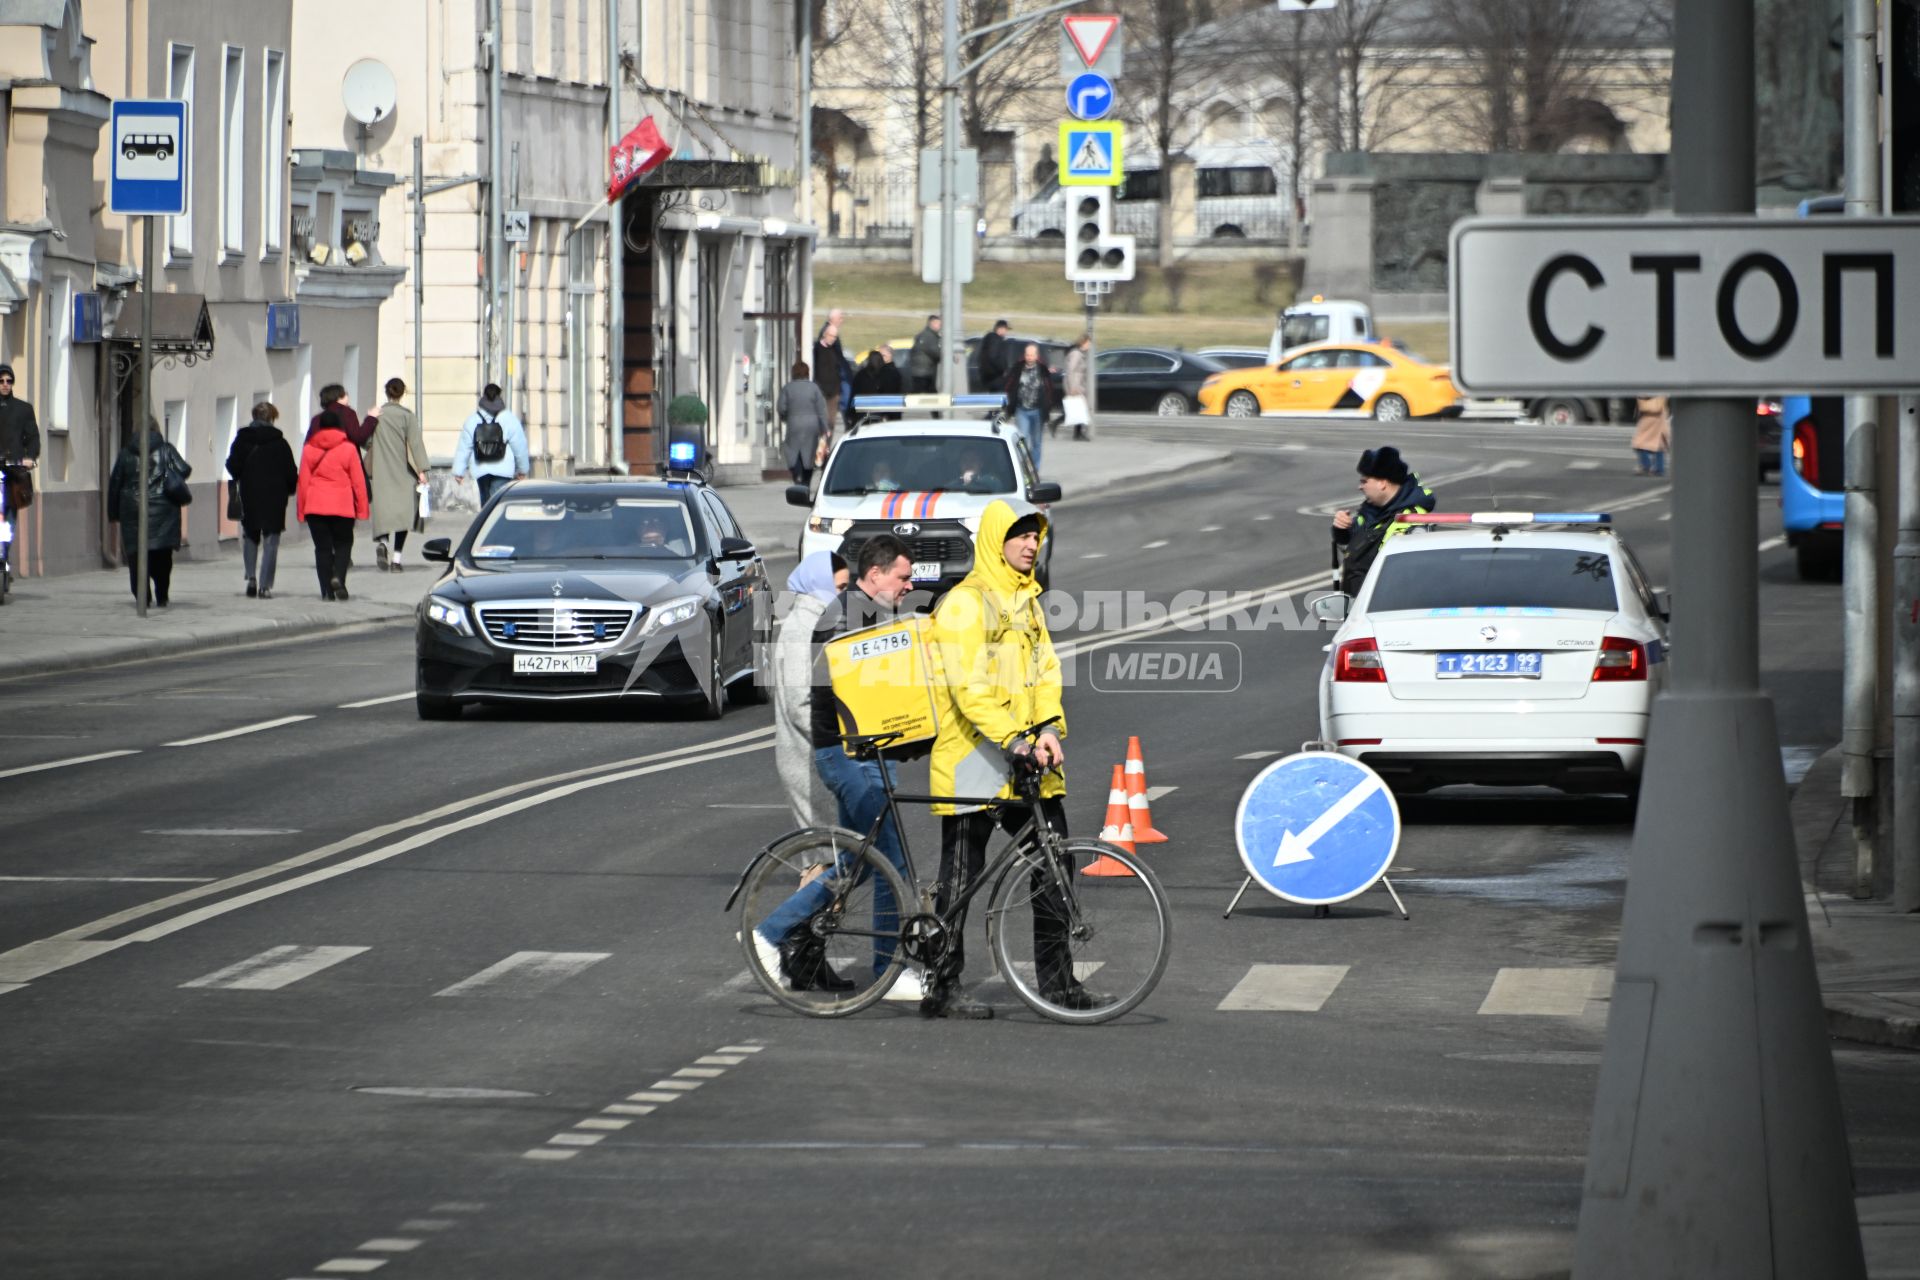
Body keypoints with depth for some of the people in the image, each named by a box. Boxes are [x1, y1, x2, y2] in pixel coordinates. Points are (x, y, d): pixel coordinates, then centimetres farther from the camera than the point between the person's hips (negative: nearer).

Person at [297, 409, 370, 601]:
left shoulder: (309, 449, 4)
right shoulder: (348, 448, -1)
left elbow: (303, 480, 5)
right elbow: (358, 480, -1)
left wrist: (301, 509, 11)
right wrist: (362, 508, 4)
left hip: (315, 506, 1)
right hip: (342, 506, -1)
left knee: (322, 547, 6)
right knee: (343, 543, 11)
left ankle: (327, 590, 1)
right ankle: (338, 577, -14)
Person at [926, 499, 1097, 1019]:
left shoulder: (1027, 600, 16)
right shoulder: (965, 603, -11)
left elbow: (1044, 669, 11)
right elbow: (969, 686, -18)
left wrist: (1048, 730, -6)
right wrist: (1013, 739, -25)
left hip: (1028, 762, 8)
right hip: (973, 760, -8)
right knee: (961, 876, -2)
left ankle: (1057, 980, 15)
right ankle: (942, 989, 4)